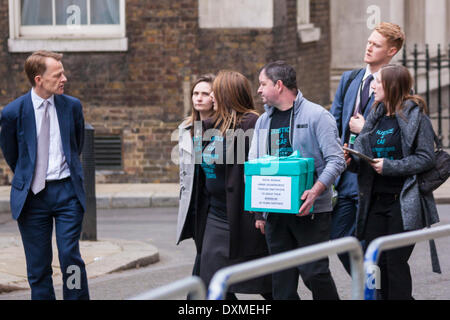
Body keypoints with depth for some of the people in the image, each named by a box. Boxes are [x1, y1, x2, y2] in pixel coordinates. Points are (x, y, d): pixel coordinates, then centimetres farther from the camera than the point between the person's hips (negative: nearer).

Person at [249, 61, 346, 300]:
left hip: (312, 211, -6)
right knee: (282, 279, 6)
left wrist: (315, 191, -25)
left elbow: (336, 160, -10)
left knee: (314, 272, -10)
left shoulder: (317, 116, -4)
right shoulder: (263, 121, 15)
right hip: (274, 213, 6)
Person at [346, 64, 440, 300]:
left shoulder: (415, 116, -7)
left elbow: (426, 158, -12)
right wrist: (351, 160, -6)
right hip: (376, 201, 6)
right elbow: (364, 162, 16)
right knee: (375, 262, 4)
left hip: (403, 202, -6)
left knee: (395, 261, -6)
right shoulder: (376, 117, 13)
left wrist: (390, 166, -18)